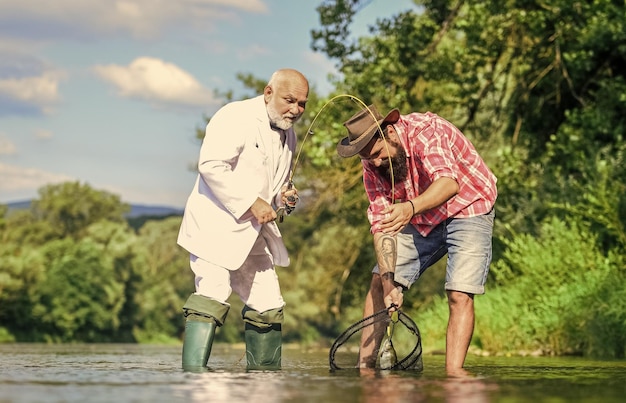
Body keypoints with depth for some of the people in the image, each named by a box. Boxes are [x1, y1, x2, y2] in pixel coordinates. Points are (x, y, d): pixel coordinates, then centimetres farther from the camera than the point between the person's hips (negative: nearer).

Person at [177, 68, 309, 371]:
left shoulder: (288, 135, 15)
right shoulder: (236, 117, -12)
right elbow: (211, 165, -24)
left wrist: (284, 196, 4)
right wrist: (251, 203, -23)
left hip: (253, 232, 9)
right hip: (216, 225, -8)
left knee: (268, 306, 8)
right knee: (213, 295, -20)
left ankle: (265, 372, 18)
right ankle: (194, 372, -23)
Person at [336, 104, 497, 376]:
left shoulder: (426, 130, -31)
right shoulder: (373, 163, -13)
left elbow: (449, 182, -47)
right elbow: (381, 222, -17)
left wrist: (410, 208, -65)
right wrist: (389, 283, -28)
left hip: (467, 209, -6)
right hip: (421, 219, 6)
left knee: (459, 294, -21)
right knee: (377, 283, -1)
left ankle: (454, 371, -22)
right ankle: (364, 365, 4)